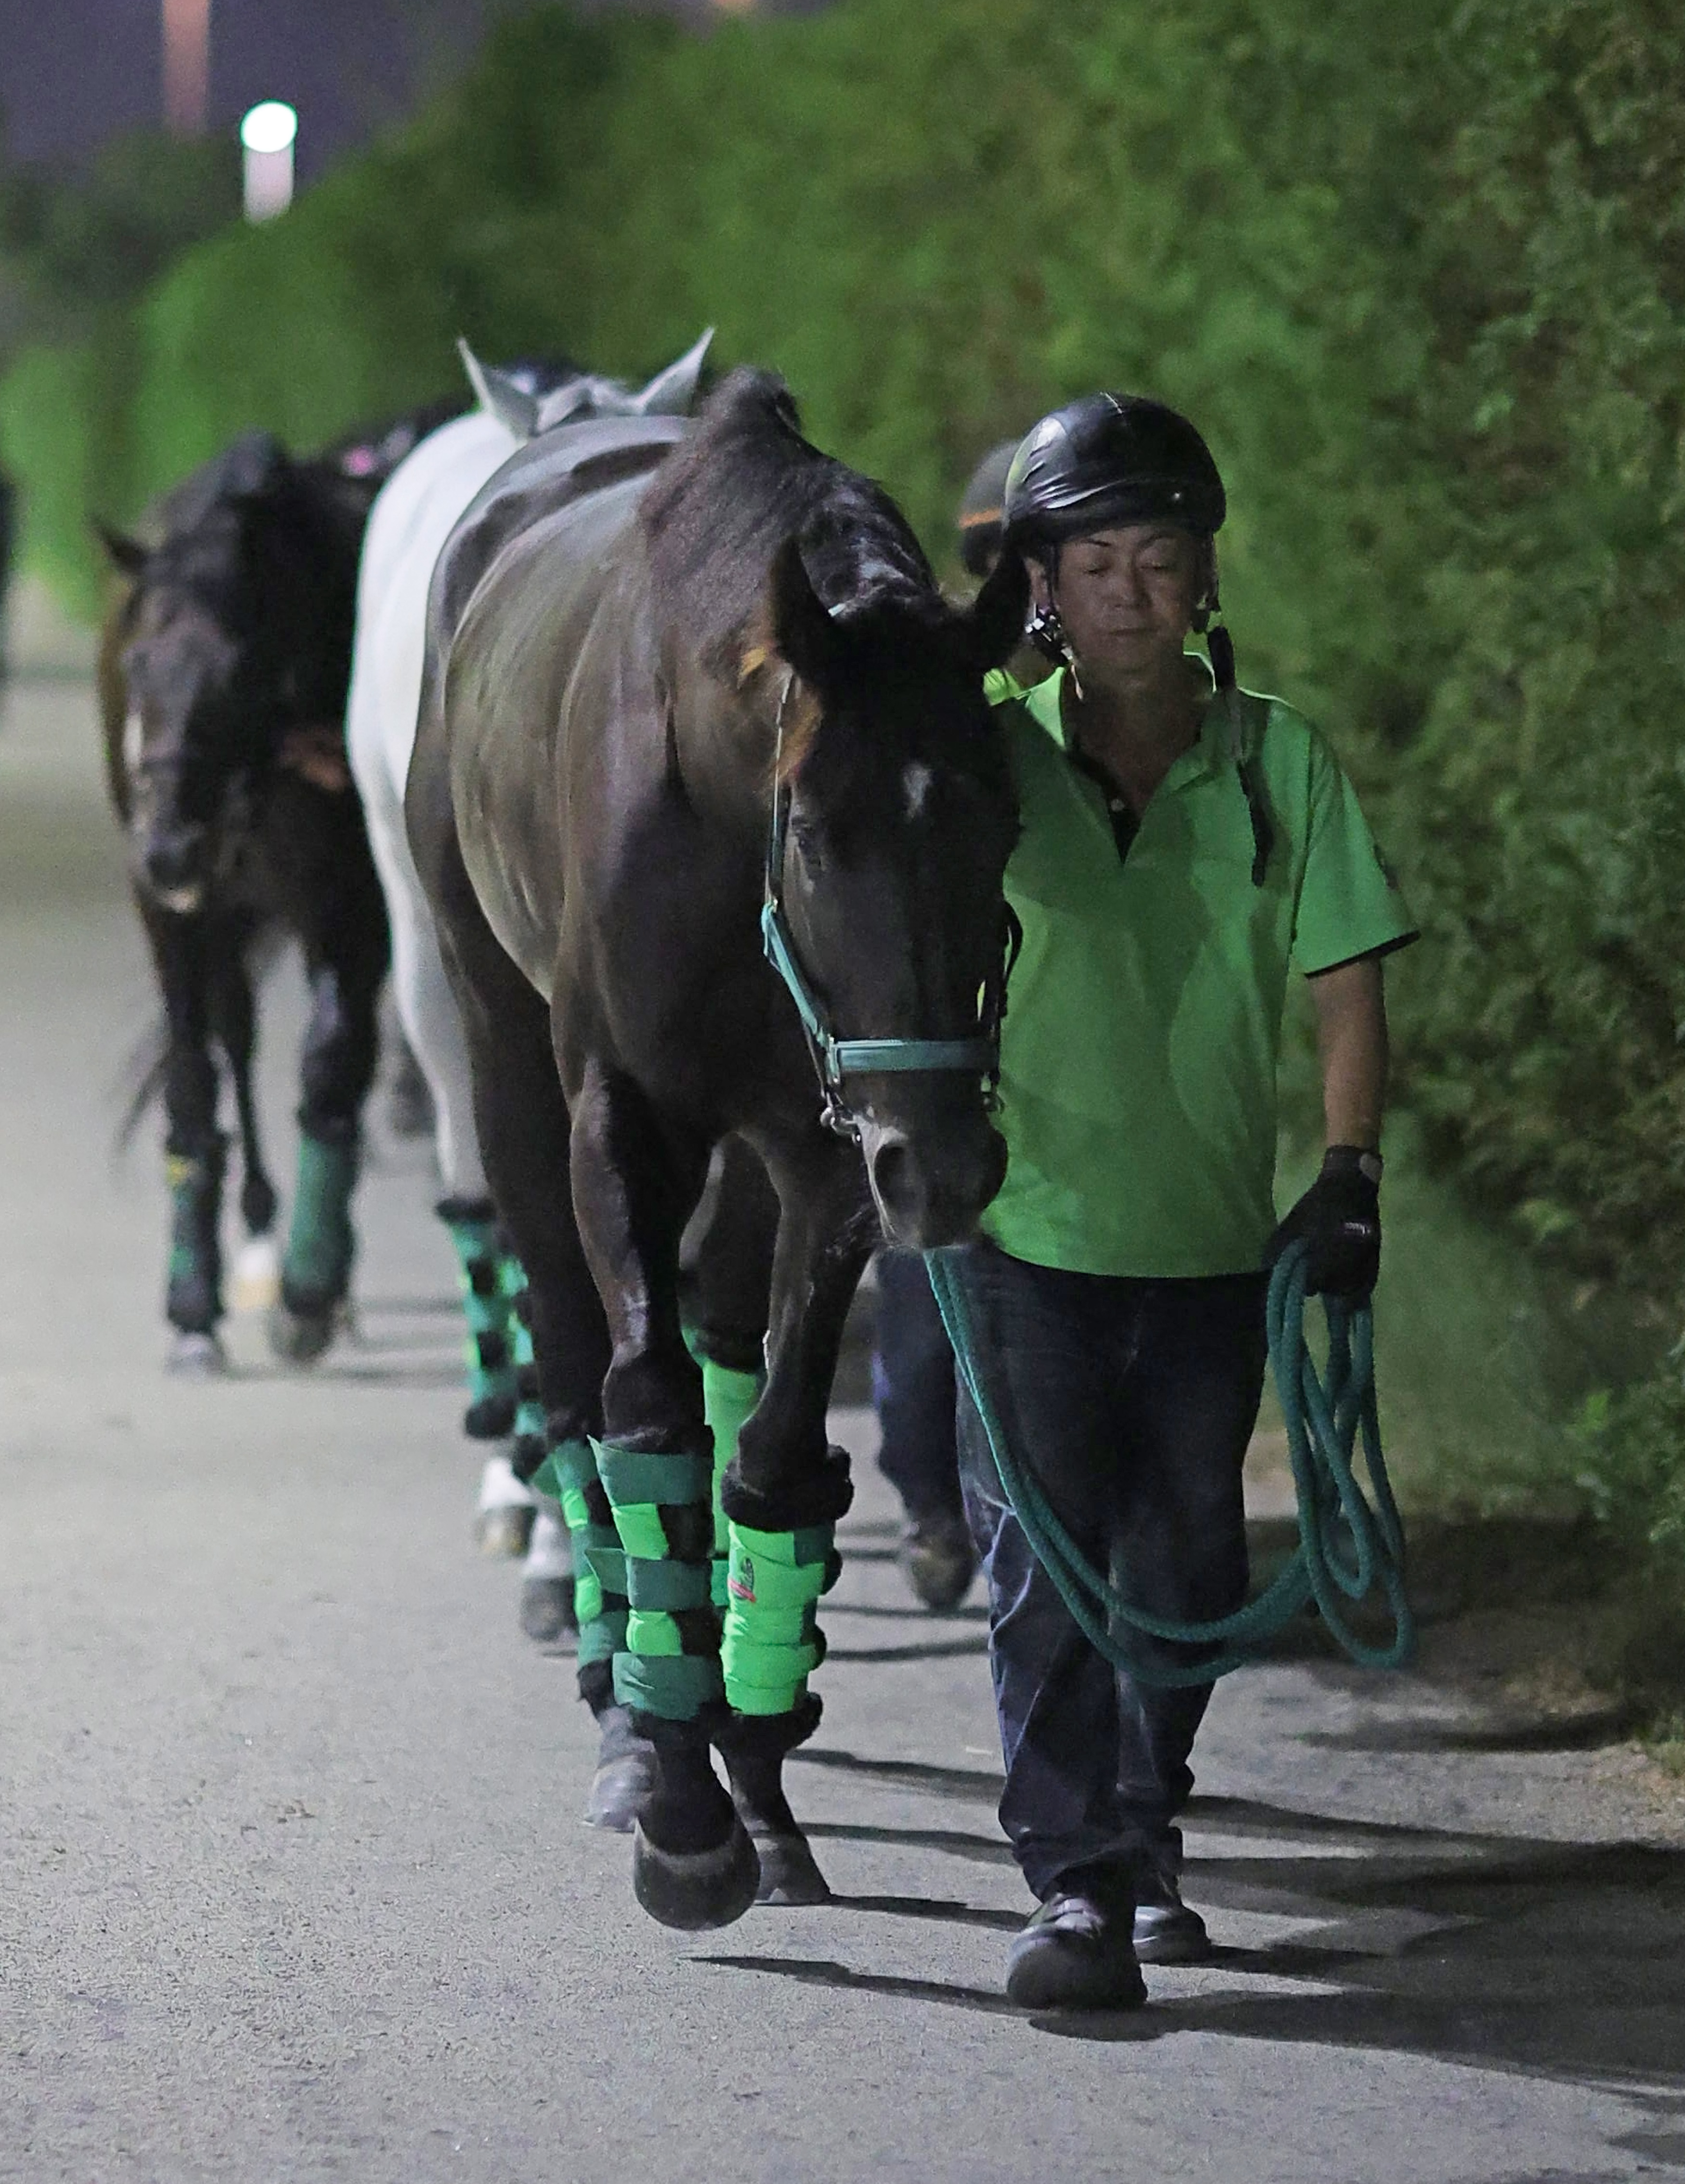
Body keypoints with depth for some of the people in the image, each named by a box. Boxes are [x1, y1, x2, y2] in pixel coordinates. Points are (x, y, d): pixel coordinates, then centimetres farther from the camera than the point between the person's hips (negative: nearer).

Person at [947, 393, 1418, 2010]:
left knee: (1183, 1563, 11)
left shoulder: (1279, 763, 0)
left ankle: (1143, 1839, 29)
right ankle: (1074, 1880, -7)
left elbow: (1346, 984, 2)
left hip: (1215, 1237, 2)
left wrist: (1351, 1175, -8)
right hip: (1032, 1225, -2)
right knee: (1044, 1558, -8)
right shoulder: (996, 758, -3)